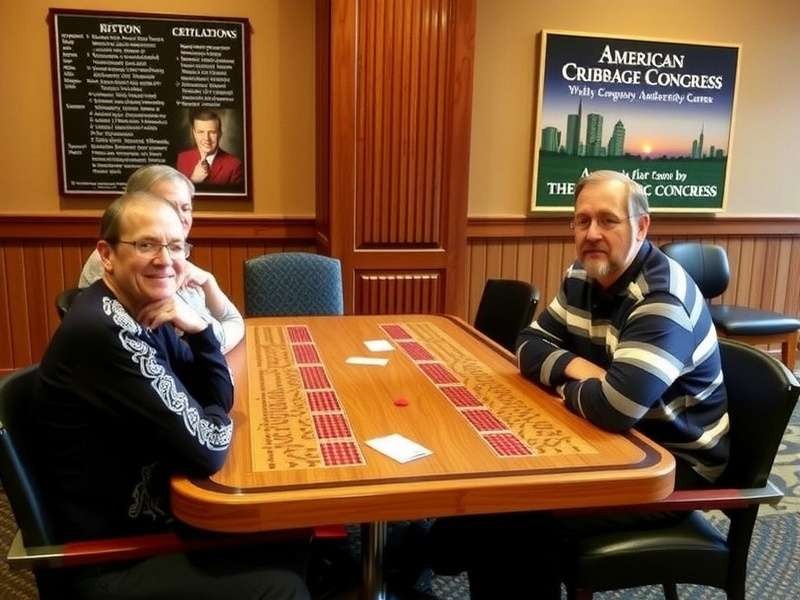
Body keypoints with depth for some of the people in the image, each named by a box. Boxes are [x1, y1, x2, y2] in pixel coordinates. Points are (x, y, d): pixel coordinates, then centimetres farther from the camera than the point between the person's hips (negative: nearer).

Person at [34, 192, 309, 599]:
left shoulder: (143, 313, 0)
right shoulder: (104, 331, -28)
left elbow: (220, 397, 3)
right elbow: (207, 450, -29)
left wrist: (198, 329, -13)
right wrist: (215, 418, -6)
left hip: (149, 515, 9)